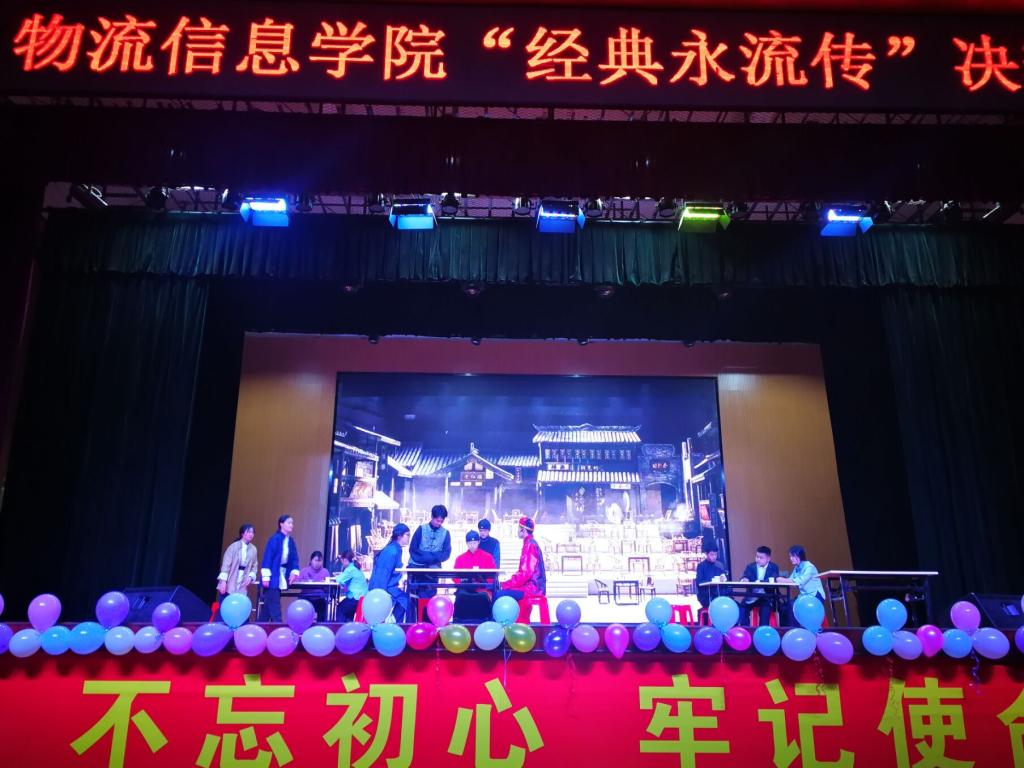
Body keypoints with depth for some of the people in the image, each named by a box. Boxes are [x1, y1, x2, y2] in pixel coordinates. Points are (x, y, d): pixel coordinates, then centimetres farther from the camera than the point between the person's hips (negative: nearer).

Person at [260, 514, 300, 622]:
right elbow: (267, 557, -15)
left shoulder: (290, 541, 10)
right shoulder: (274, 539, -12)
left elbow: (294, 559, 12)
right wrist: (266, 576, -19)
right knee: (274, 605, -7)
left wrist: (294, 572, -5)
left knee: (269, 604, 12)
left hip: (282, 575, 8)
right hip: (273, 576, -8)